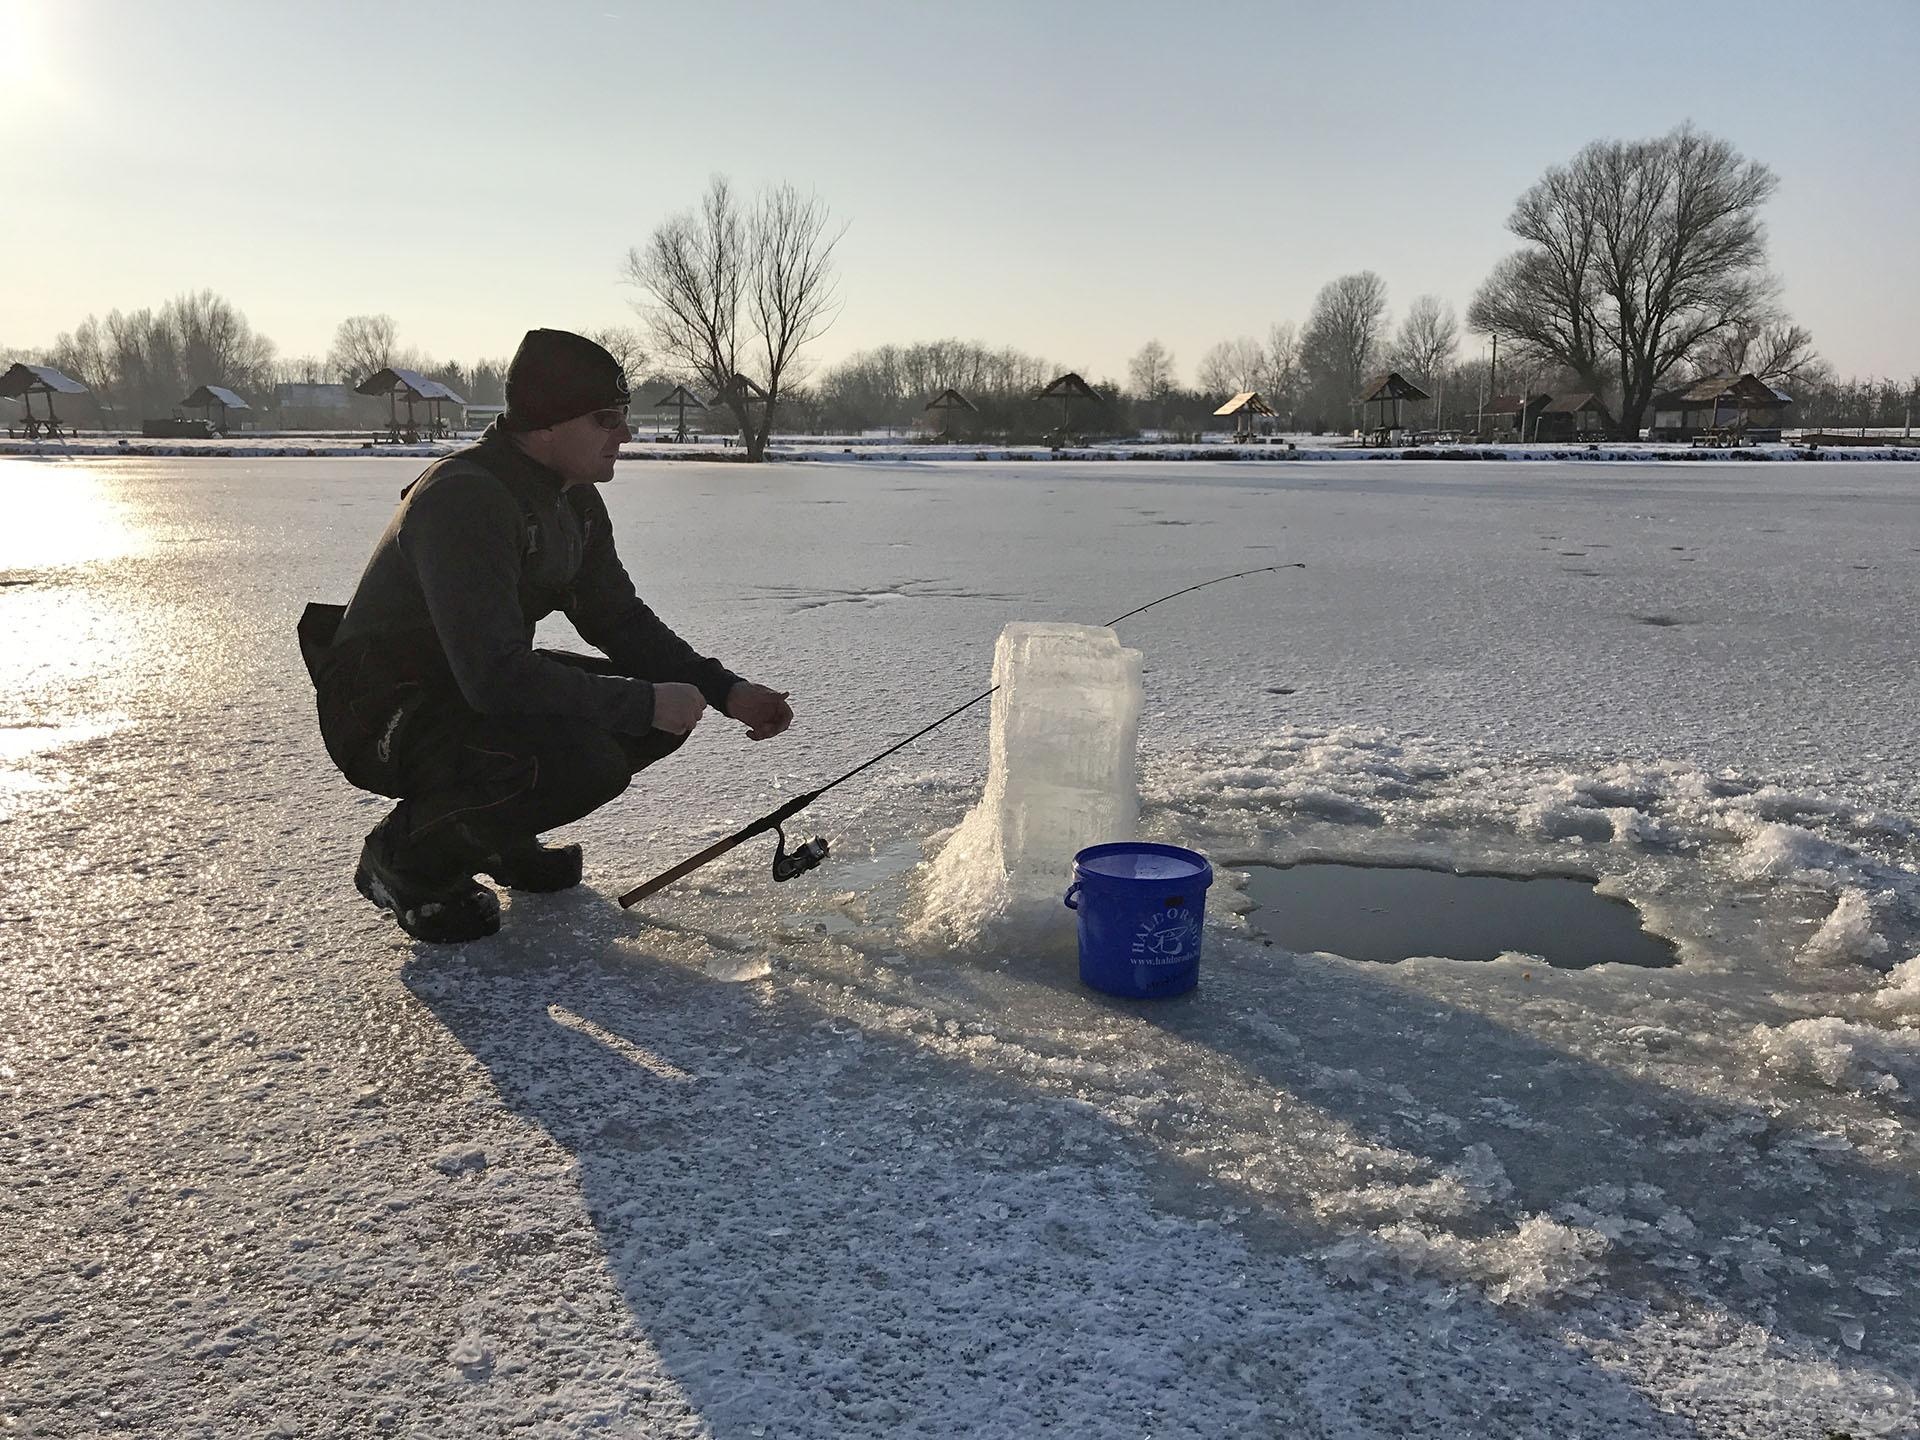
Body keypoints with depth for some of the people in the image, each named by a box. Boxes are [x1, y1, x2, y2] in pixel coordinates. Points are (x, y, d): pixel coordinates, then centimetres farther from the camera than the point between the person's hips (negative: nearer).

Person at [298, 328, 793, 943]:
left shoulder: (575, 499, 3)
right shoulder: (463, 499, -28)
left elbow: (620, 619, 9)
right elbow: (495, 675, -35)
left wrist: (726, 690, -5)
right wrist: (643, 703, -28)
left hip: (486, 682, 9)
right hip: (384, 715, -9)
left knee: (666, 710, -1)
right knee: (584, 761, -33)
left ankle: (499, 835, 14)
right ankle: (406, 857, -7)